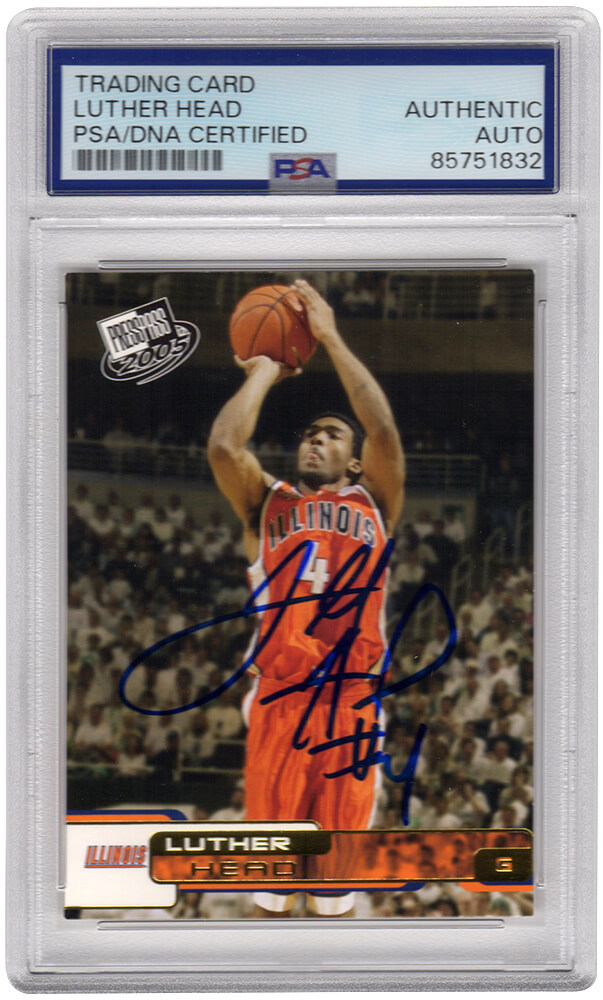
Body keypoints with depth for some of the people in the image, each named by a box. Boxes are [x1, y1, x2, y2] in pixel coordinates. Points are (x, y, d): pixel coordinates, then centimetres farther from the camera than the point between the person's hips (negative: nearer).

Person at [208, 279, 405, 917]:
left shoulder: (372, 504, 13)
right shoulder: (268, 503, 14)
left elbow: (384, 431, -4)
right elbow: (222, 446, -4)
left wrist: (331, 340, 1)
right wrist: (264, 372, 9)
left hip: (351, 703, 0)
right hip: (278, 698, 0)